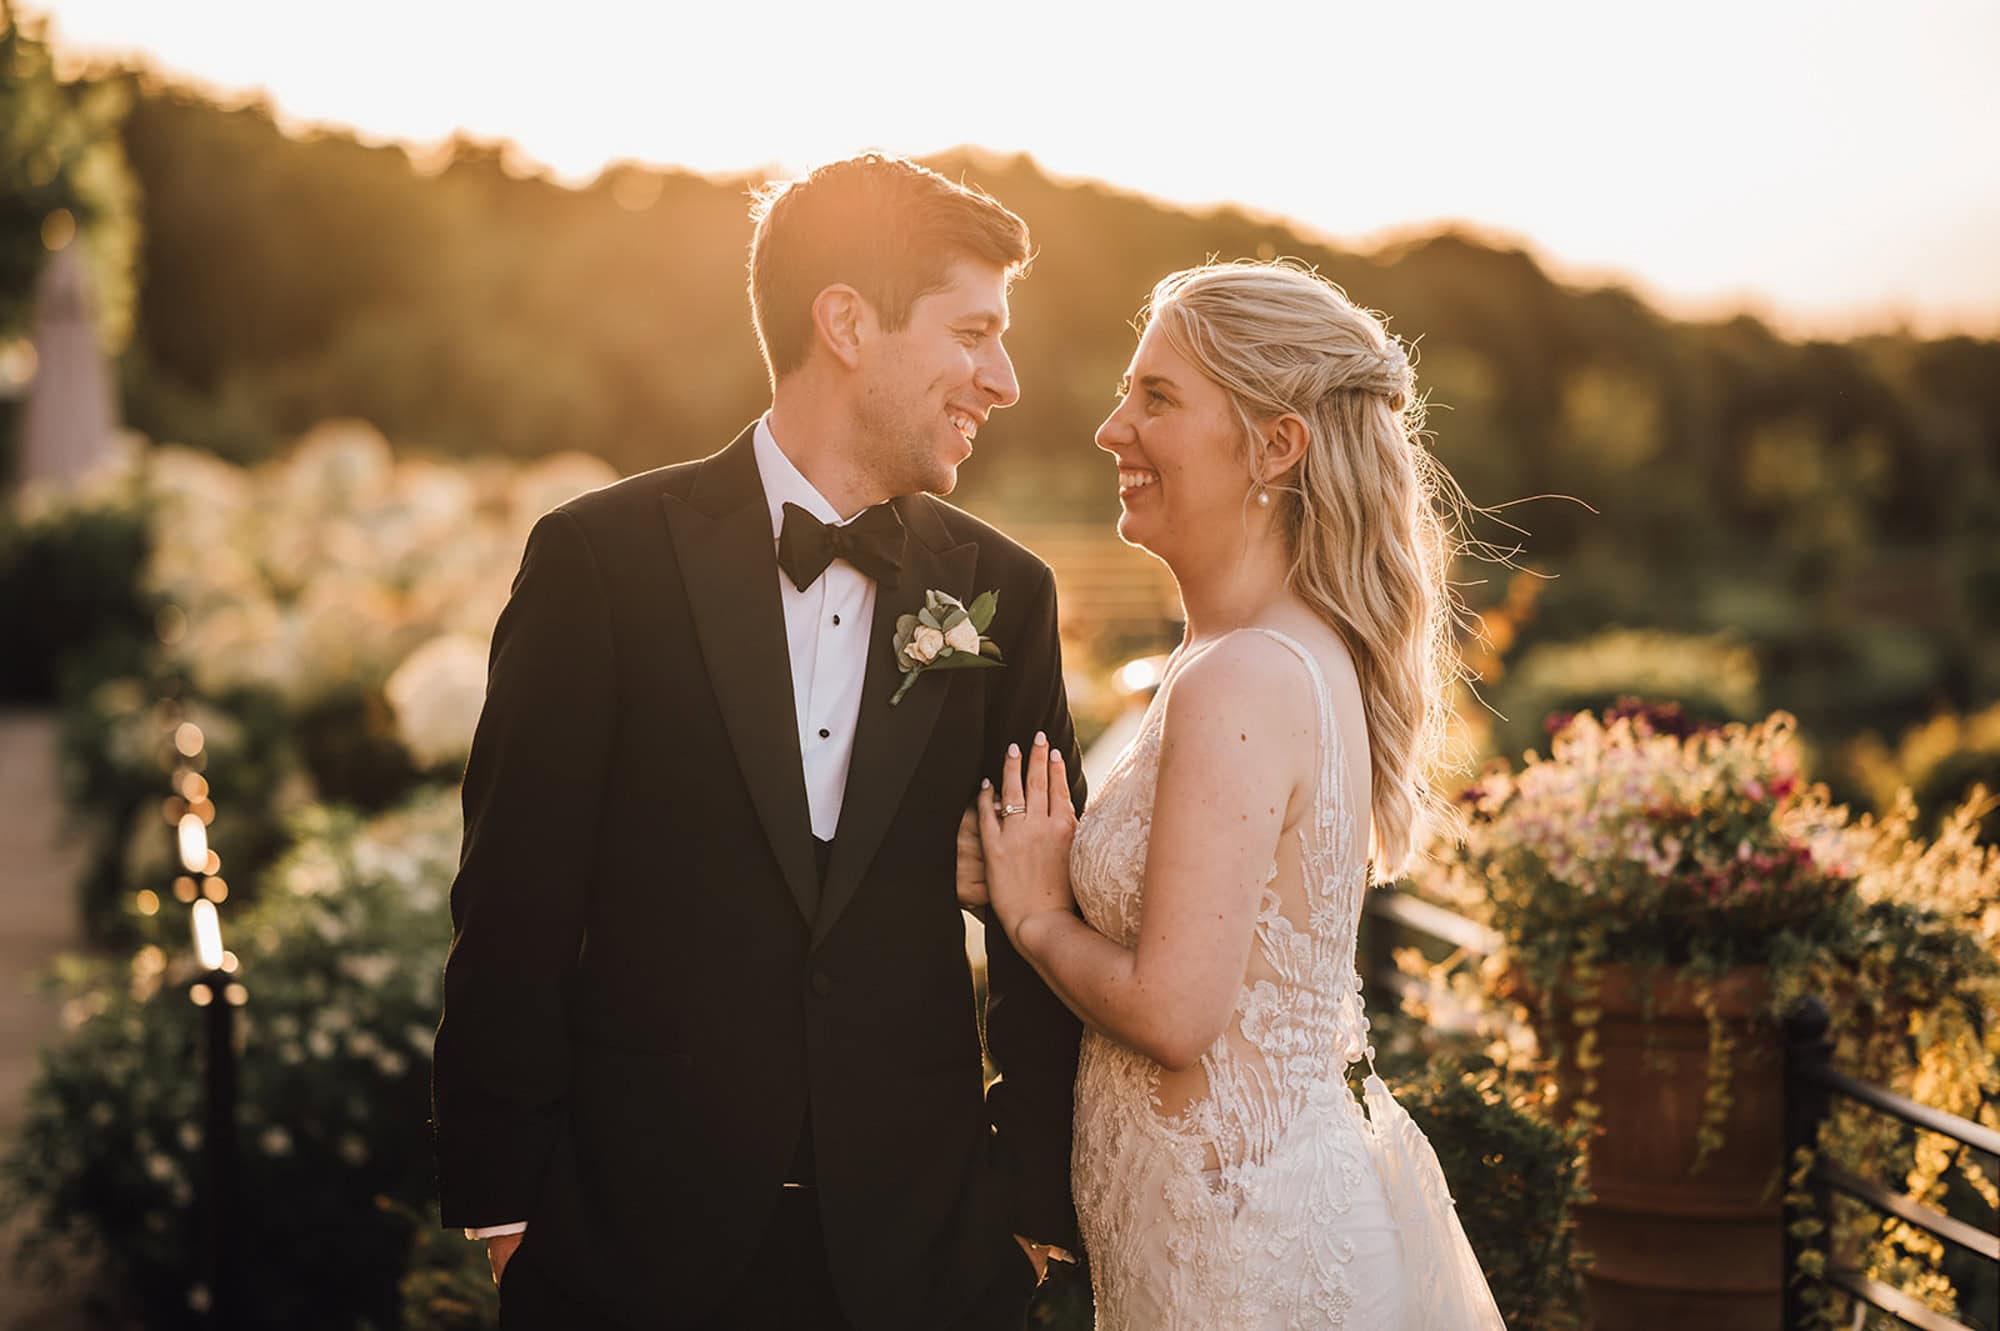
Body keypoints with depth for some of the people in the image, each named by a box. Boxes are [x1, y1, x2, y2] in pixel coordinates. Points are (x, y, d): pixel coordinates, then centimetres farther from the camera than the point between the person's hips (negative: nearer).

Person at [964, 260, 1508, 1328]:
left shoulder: (1240, 682, -23)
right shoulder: (1309, 652, 6)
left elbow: (1175, 1013, -25)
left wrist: (1037, 914, -8)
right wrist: (1039, 879, 3)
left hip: (1244, 1240, -9)